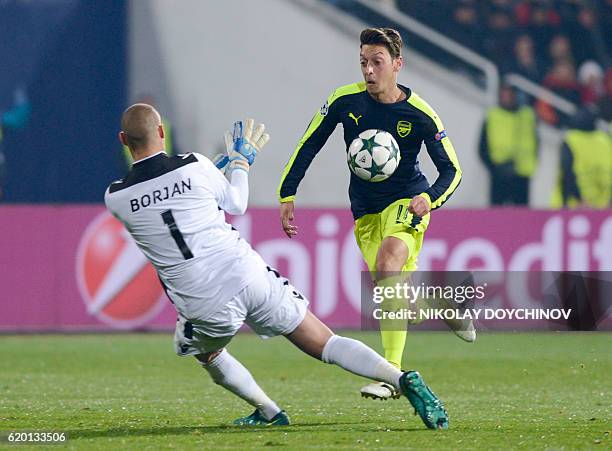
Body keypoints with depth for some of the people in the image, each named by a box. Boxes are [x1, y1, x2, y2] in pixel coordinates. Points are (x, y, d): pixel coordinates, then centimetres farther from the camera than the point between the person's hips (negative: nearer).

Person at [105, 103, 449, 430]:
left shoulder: (115, 198, -1)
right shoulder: (195, 167, -3)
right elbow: (236, 205, 16)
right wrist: (242, 159, 35)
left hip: (205, 308, 0)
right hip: (248, 277, 1)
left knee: (207, 353, 34)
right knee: (326, 345, 7)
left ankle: (269, 413, 26)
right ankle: (403, 380, -12)